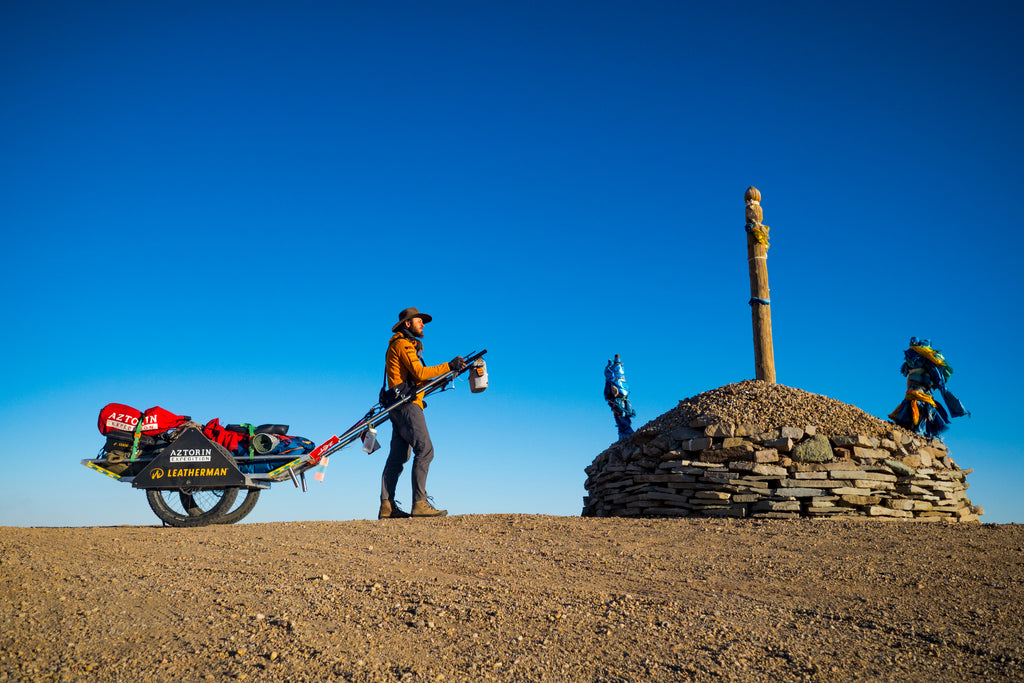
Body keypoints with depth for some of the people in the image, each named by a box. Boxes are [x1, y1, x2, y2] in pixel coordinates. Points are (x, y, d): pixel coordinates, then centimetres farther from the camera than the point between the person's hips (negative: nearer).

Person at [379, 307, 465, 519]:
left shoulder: (406, 344, 27)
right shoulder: (403, 343, -5)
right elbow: (420, 373, -16)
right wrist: (449, 366, -15)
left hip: (401, 407, 11)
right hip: (407, 404, -11)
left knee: (398, 456, 7)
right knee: (425, 450, -16)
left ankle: (387, 506, 6)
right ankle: (419, 503, -19)